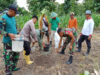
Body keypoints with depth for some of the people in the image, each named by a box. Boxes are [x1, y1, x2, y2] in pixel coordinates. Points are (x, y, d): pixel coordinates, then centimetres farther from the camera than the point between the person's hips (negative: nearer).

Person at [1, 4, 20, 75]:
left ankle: (13, 67, 32)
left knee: (16, 54, 14)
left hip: (14, 40, 8)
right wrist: (9, 34, -27)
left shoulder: (13, 17, 9)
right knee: (8, 56, 1)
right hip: (7, 41, -7)